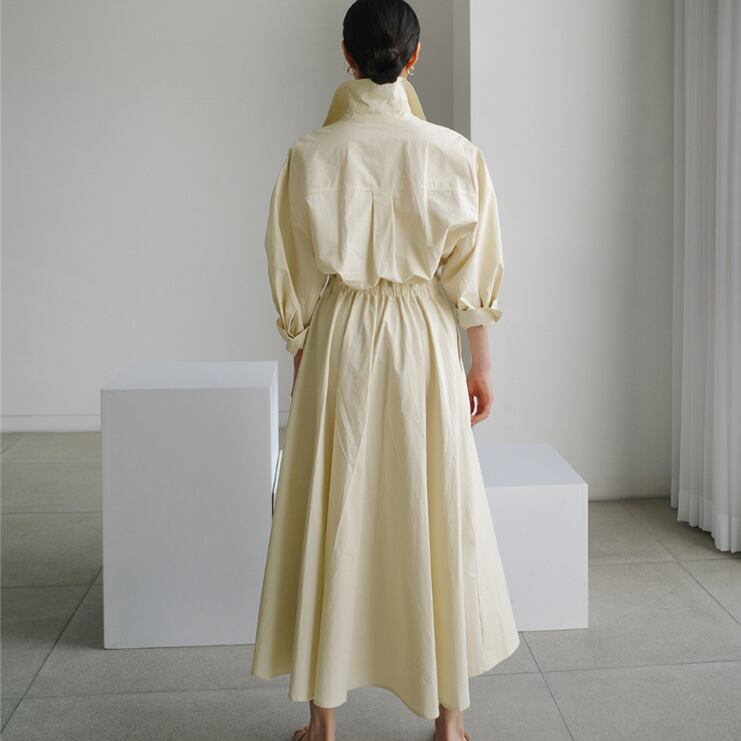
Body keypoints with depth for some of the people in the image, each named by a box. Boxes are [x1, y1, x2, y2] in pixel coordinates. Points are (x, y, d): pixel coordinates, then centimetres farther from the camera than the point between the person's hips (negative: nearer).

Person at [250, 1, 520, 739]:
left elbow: (294, 275, 0)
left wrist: (302, 357, 12)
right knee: (437, 518, 10)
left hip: (337, 345, 0)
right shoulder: (456, 153, -5)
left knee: (331, 521, 9)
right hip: (425, 344, 0)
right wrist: (479, 363, 9)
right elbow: (473, 272, -1)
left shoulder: (309, 154, -5)